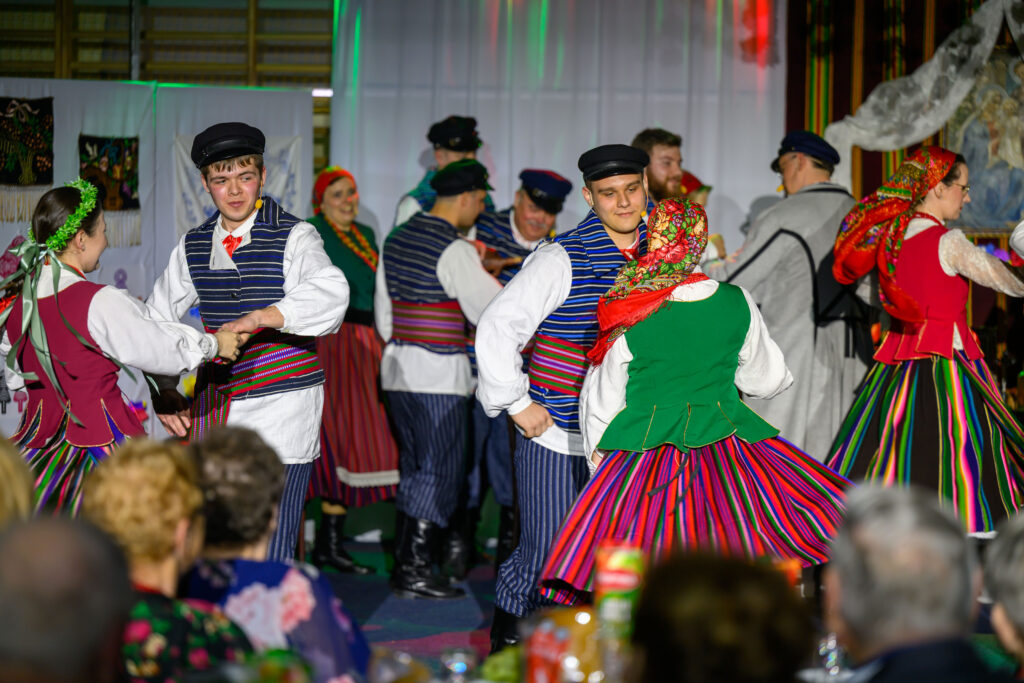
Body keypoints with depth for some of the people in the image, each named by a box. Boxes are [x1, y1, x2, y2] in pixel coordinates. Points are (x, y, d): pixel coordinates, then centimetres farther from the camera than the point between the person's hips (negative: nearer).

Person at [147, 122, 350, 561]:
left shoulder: (293, 237, -7)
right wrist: (164, 392, 3)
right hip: (216, 407, 5)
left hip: (280, 413, -5)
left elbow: (331, 294, -28)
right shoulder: (194, 246, 9)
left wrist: (255, 319, -38)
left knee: (269, 554, -9)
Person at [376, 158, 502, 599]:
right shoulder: (455, 250, -15)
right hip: (438, 374, -9)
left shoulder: (396, 241, 12)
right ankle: (414, 570, -4)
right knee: (442, 471, -3)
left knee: (414, 466, 15)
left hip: (397, 367, 9)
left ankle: (405, 562, 18)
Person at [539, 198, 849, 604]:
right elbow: (766, 379, 13)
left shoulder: (630, 319, -9)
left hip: (644, 458, -2)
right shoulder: (737, 304, -3)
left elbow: (601, 403, 3)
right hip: (727, 445, 3)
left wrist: (598, 456, 20)